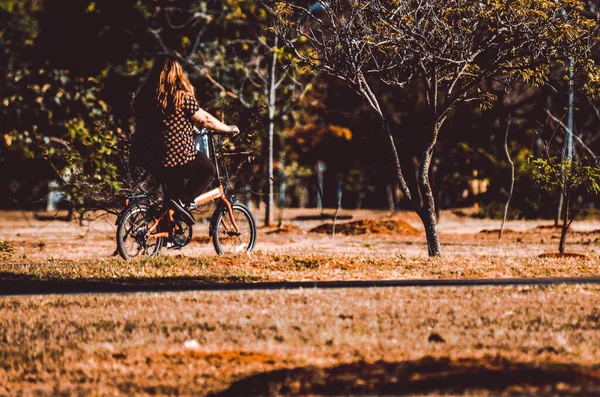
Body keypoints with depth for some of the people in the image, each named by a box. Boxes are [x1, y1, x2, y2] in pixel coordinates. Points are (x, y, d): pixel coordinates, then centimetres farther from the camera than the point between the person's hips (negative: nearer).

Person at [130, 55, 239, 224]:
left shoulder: (142, 95, 7)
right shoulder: (181, 95, -11)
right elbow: (204, 120, -6)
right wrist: (228, 129, 11)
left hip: (145, 157, 6)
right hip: (176, 153, -6)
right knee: (207, 170, 17)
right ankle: (182, 201, -2)